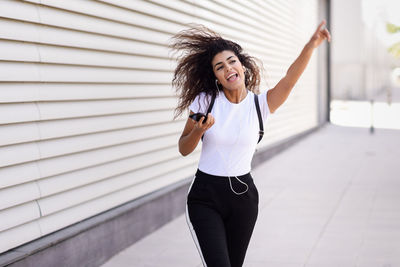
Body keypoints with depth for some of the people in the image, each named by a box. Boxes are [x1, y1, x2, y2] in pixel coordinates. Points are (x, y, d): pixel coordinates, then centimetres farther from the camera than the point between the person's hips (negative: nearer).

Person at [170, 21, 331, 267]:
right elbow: (184, 149, 3)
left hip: (243, 196, 2)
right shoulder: (205, 101, -4)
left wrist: (311, 45, -38)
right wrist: (199, 131, -19)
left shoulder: (260, 104, -4)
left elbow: (290, 79, -23)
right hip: (205, 198, -2)